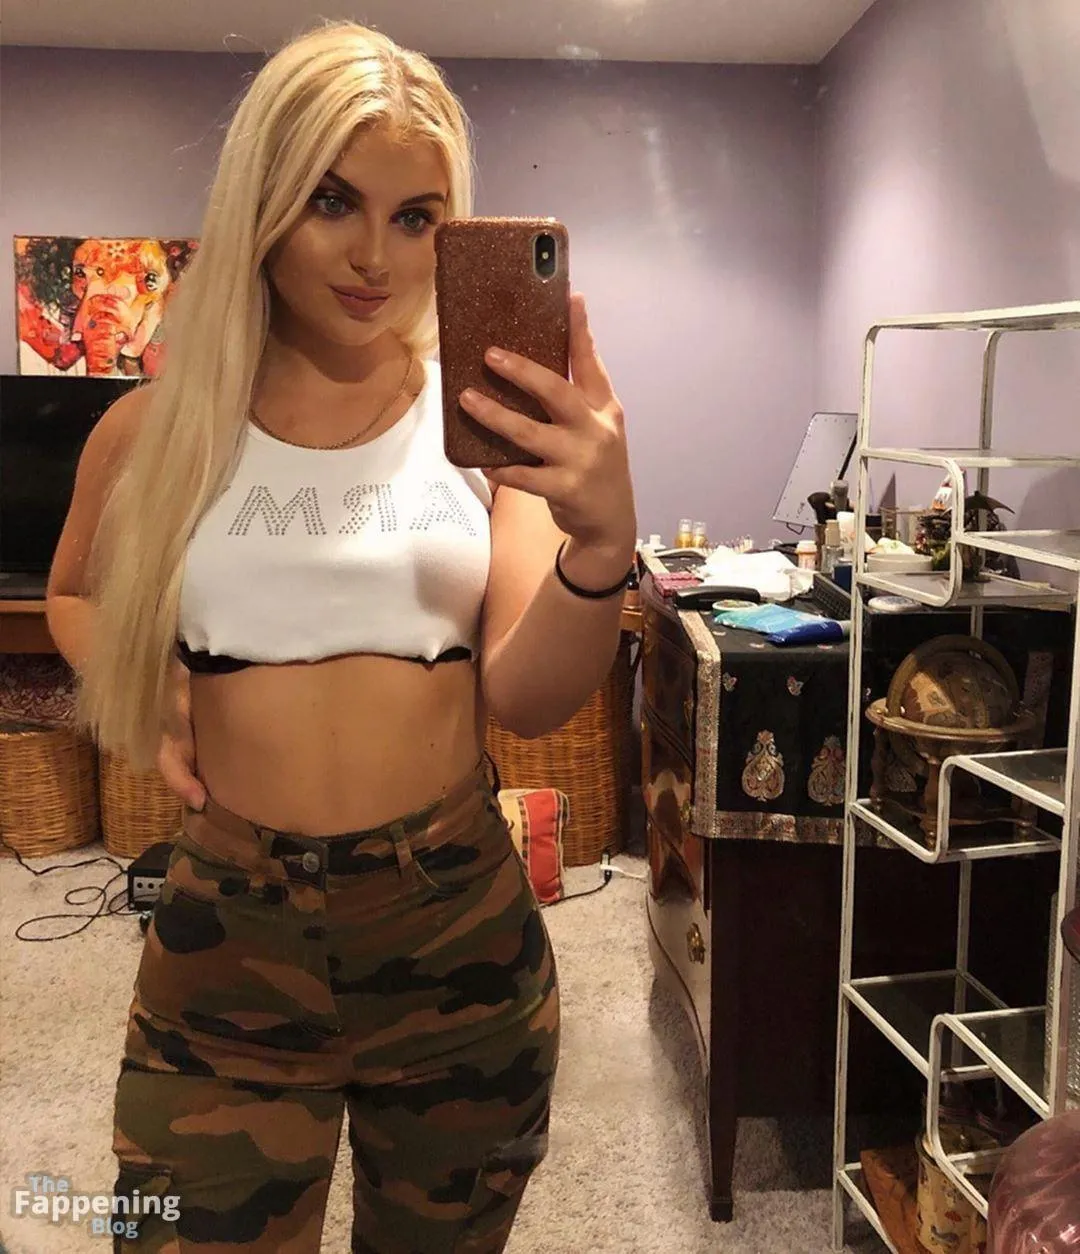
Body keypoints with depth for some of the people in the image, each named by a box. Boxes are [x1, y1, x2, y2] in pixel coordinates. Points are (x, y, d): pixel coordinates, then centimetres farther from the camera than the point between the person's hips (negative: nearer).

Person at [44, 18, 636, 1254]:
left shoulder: (489, 418, -5)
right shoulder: (155, 428, -3)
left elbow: (527, 700, -13)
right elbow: (75, 593, 17)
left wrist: (601, 545, -32)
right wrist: (134, 683, -4)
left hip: (463, 935, 1)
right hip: (229, 943, 0)